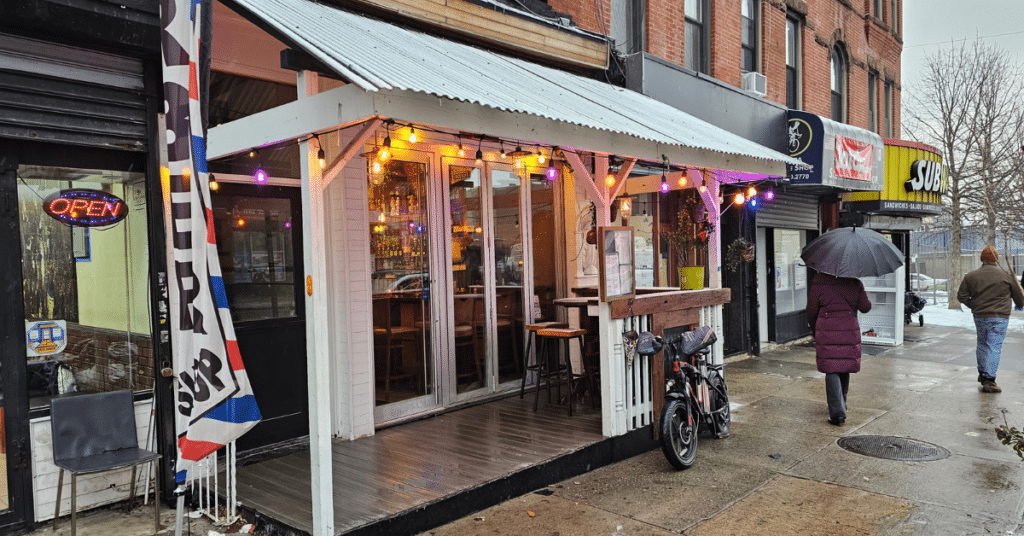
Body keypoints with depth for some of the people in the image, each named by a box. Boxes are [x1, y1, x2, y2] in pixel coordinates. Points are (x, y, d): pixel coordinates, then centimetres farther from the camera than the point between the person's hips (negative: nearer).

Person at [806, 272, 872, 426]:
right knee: (845, 369, 19)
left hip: (827, 333, -3)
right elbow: (865, 307, 3)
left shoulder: (818, 281, -5)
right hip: (850, 331, 3)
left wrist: (814, 328, 16)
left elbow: (812, 310, -1)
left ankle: (837, 412, -12)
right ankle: (842, 404, 36)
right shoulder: (854, 281, 1)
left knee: (831, 370, -2)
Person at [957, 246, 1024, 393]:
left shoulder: (971, 276, 2)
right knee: (994, 347, -4)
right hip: (1000, 317, -3)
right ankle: (989, 380, -9)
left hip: (979, 317, 3)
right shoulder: (1007, 276, -2)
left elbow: (961, 296, 2)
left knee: (982, 344, 19)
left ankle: (982, 373, 28)